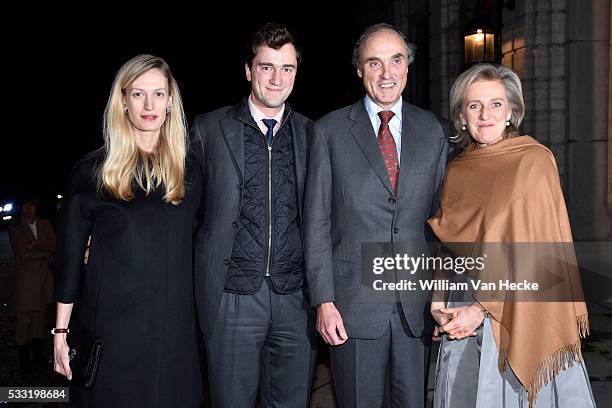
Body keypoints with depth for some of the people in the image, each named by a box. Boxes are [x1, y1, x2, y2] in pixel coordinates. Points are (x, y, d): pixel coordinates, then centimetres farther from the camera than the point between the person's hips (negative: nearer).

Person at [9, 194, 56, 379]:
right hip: (26, 278, -3)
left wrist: (37, 243, -11)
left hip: (44, 276, 3)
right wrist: (45, 252, -3)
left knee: (39, 316, 7)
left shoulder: (45, 224, 13)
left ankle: (38, 355, 16)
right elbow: (23, 253, -6)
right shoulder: (15, 229, 4)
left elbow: (54, 246, 3)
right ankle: (24, 362, -2)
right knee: (24, 318, -8)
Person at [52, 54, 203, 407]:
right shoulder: (93, 170, -2)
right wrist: (61, 331, -1)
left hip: (174, 327, 3)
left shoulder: (188, 170, 5)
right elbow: (70, 253, 0)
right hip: (111, 323, -2)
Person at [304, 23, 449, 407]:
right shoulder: (331, 131, 0)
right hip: (353, 303, -2)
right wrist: (324, 301, -7)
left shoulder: (432, 130, 7)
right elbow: (317, 221, -2)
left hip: (418, 303, 2)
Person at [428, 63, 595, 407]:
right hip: (461, 319, 5)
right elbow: (445, 241, 9)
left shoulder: (534, 161, -8)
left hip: (518, 311, -4)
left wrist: (483, 308, -15)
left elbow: (533, 247, -13)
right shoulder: (455, 172, 8)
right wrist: (439, 303, -4)